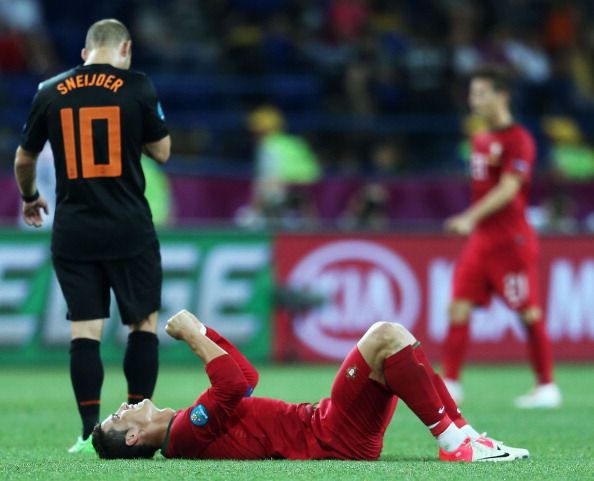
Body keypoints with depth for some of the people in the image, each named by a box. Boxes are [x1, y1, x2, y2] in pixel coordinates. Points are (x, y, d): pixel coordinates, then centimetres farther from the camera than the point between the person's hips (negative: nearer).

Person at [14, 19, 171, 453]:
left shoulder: (51, 92, 4)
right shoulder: (137, 87, -4)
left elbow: (24, 160, 14)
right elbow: (162, 152, 4)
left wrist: (30, 198, 34)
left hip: (73, 233, 2)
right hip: (129, 229, -2)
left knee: (85, 329, 3)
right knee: (144, 323, 9)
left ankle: (91, 432, -1)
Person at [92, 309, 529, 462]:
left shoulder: (187, 429, 18)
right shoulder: (185, 434, -13)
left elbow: (247, 377, 25)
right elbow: (234, 384, -25)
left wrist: (200, 331, 18)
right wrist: (194, 335, -13)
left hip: (318, 424, 10)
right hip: (333, 440, -10)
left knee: (400, 340, 12)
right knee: (387, 335, -19)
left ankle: (465, 436, 3)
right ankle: (453, 444, -19)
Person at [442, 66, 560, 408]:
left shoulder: (518, 140, -12)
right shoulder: (481, 140, 13)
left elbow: (507, 189, -21)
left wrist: (471, 217, -29)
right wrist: (473, 222, 18)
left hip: (512, 239, -8)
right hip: (481, 238, 8)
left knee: (529, 313, -2)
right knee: (459, 307, -1)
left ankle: (547, 387, 7)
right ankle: (450, 383, 0)